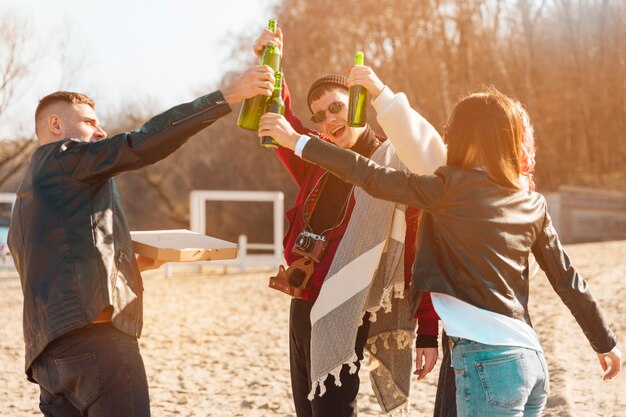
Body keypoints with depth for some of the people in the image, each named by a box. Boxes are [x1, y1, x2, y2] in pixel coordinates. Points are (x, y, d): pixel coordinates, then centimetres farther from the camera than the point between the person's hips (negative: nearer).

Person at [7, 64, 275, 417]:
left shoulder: (27, 199, 28)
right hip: (94, 334, -10)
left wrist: (127, 265, 22)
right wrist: (228, 96, -13)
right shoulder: (63, 154, 1)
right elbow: (143, 143, -11)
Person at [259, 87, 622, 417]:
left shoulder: (452, 189, -8)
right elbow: (568, 279, 14)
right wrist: (606, 343, 23)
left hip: (488, 361, -7)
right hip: (531, 359, 7)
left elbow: (373, 177, -7)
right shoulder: (533, 203, 10)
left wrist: (298, 142, 0)